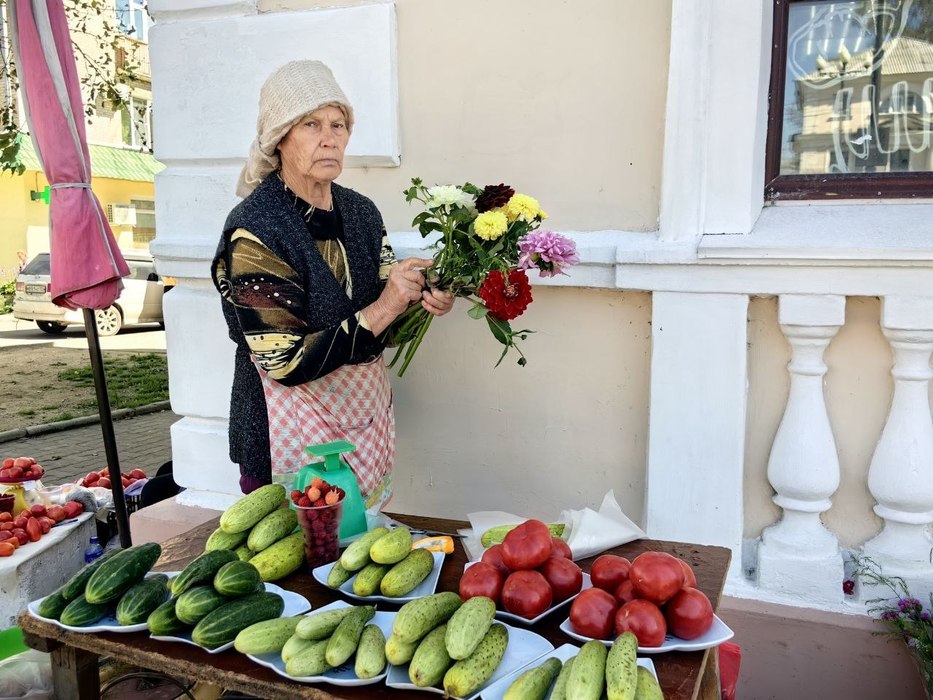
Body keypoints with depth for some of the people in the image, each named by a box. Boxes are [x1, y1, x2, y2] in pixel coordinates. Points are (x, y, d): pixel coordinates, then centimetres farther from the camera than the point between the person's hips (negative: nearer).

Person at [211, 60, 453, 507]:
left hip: (367, 420, 6)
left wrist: (421, 302, -16)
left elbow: (382, 328, 5)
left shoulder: (361, 212, 0)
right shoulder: (252, 232, -18)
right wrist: (382, 308, -26)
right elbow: (286, 363, -21)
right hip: (293, 437, -6)